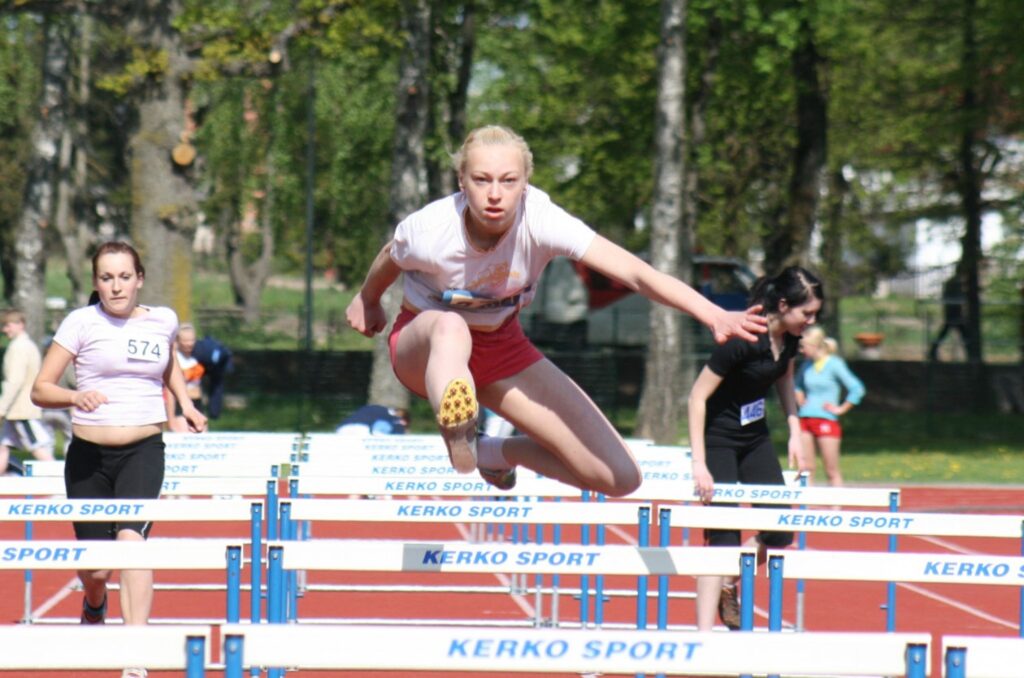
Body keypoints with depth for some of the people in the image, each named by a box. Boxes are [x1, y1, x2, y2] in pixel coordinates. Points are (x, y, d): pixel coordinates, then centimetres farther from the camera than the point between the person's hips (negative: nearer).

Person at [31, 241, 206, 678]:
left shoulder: (163, 321, 6)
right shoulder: (82, 323, -4)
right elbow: (40, 389, -6)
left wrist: (185, 403, 16)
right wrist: (75, 397, -25)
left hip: (143, 451, 0)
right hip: (89, 454, 0)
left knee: (131, 538, -23)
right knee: (95, 564, 6)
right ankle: (95, 604, 46)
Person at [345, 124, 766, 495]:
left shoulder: (541, 221, -30)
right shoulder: (428, 232, -31)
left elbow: (635, 273, -40)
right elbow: (388, 261, -4)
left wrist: (714, 315, -53)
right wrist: (367, 302, 18)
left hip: (502, 348, 3)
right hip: (424, 347, -3)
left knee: (619, 478, -6)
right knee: (450, 328, -44)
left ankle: (498, 454, 18)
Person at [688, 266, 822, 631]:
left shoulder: (790, 337, -5)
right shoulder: (742, 340, -27)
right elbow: (698, 396, -24)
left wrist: (795, 433, 10)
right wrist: (699, 464, -25)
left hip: (755, 437, 8)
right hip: (719, 439, -8)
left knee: (780, 532, 3)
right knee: (723, 538, -11)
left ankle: (728, 586, 29)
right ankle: (704, 633, -8)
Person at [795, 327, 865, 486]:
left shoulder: (834, 364, -8)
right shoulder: (807, 365, 10)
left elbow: (857, 389, -13)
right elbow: (798, 385, 31)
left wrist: (841, 409, -9)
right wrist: (800, 398, 14)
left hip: (826, 420, -6)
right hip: (805, 419, 6)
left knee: (832, 472, -2)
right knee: (805, 468, 2)